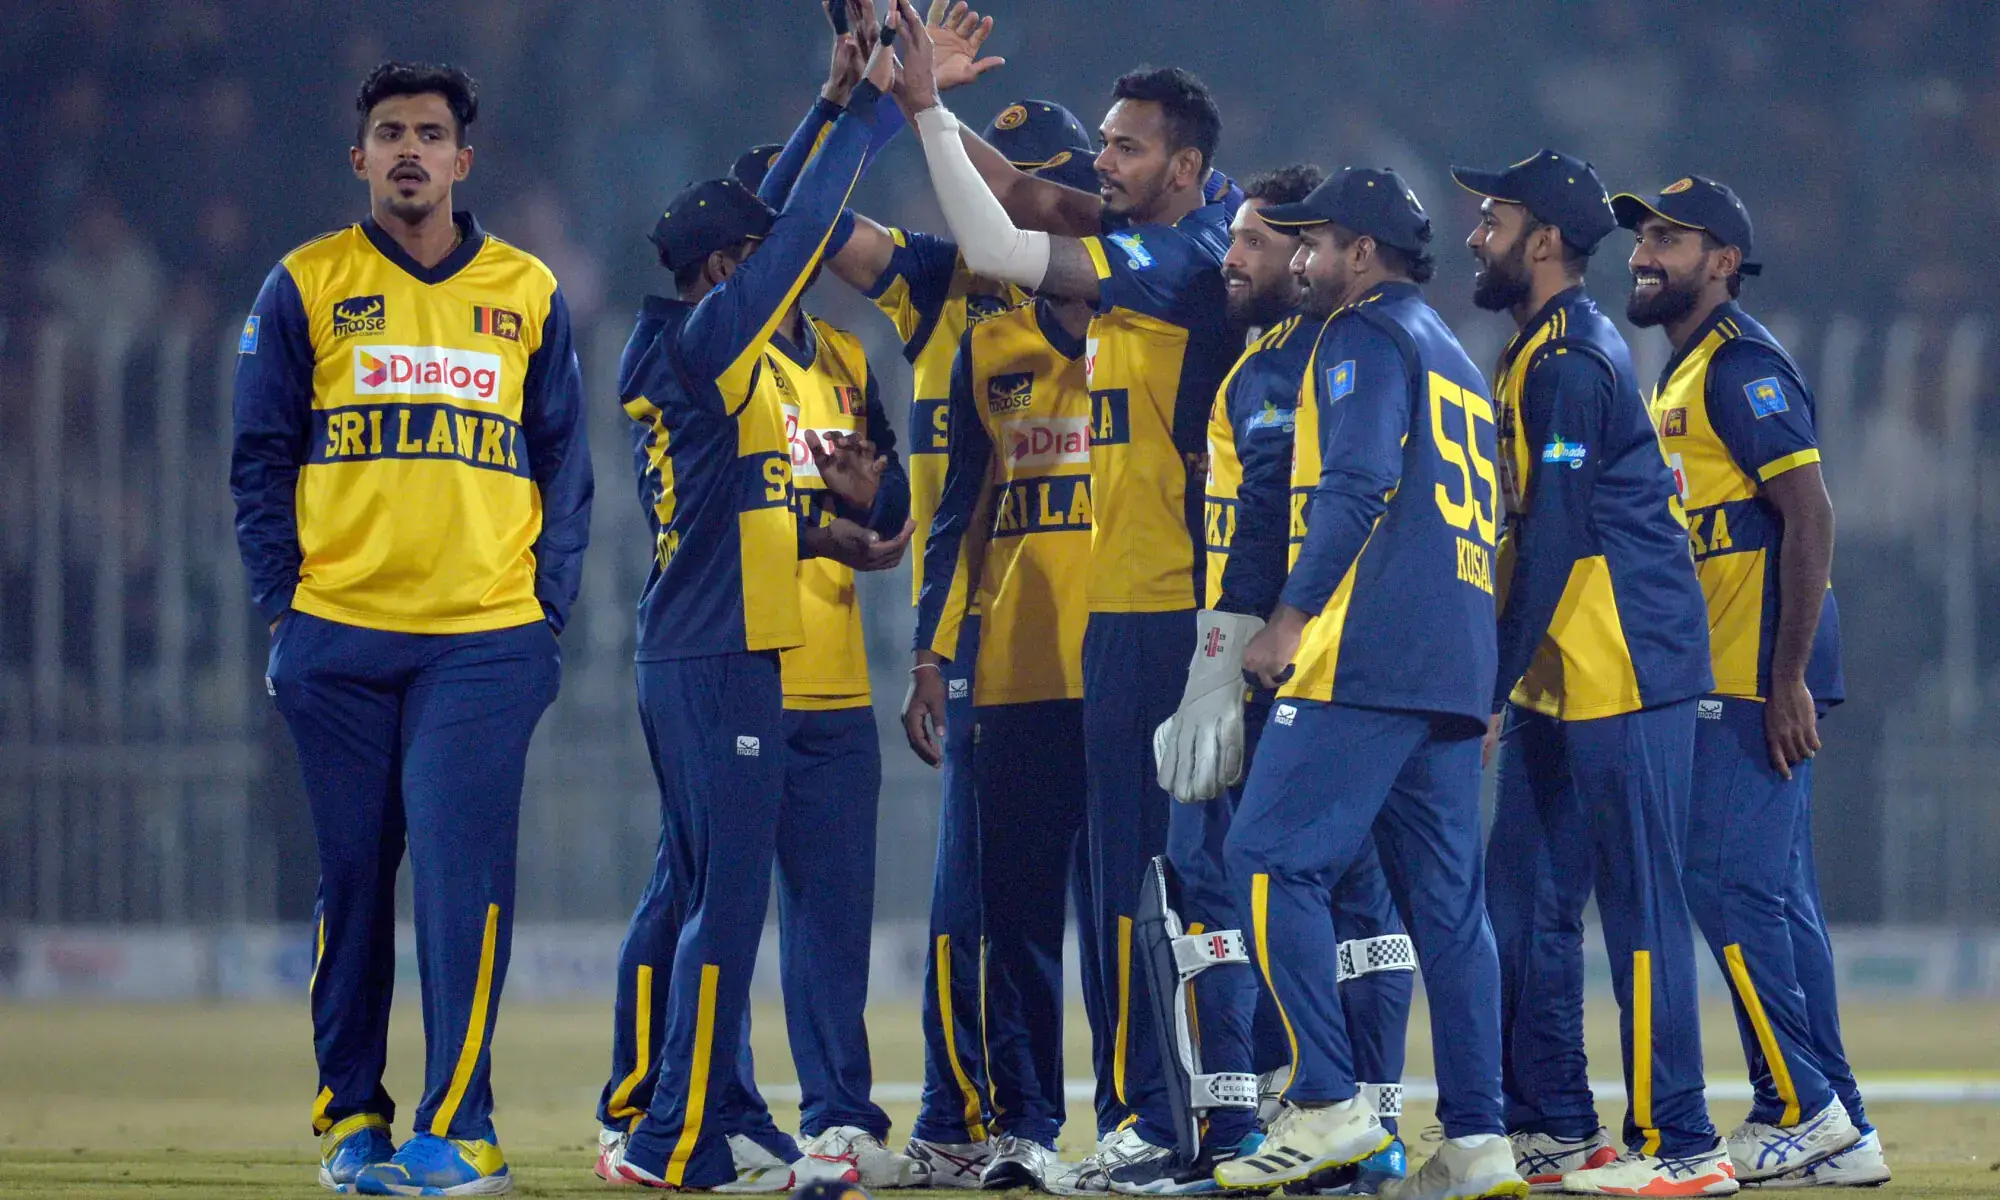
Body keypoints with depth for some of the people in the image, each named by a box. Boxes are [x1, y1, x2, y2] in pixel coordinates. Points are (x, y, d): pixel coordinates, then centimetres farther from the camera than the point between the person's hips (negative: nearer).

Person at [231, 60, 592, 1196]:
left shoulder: (530, 294, 10)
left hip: (486, 639, 0)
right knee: (354, 879, 4)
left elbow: (564, 467, 13)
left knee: (464, 869, -12)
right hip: (340, 635, 0)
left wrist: (549, 610, 2)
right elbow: (262, 462, 8)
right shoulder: (305, 288, 7)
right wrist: (283, 604, -1)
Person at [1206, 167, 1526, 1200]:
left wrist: (1291, 615, -17)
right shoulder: (1454, 358, 27)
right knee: (1445, 895, 5)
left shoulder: (1368, 334, -1)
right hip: (1457, 667, 9)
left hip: (1367, 652, -9)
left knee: (1273, 856, -9)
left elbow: (1358, 485, -15)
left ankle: (1326, 1104, -17)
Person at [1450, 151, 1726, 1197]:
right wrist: (1500, 685, 16)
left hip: (1620, 674, -10)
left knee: (1640, 906, -8)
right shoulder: (1535, 355, 17)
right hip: (1558, 683, 10)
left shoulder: (1571, 363, -14)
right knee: (1526, 904, 11)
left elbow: (1554, 545, -18)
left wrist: (1492, 689, -16)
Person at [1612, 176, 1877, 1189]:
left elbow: (1810, 519, -18)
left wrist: (1787, 680, -22)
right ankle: (1836, 1130, 11)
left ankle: (1800, 1112, -10)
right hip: (1723, 679, 10)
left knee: (1730, 884, -12)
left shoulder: (1742, 366, -11)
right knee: (1773, 895, 9)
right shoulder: (1682, 374, 19)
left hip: (1758, 677, -10)